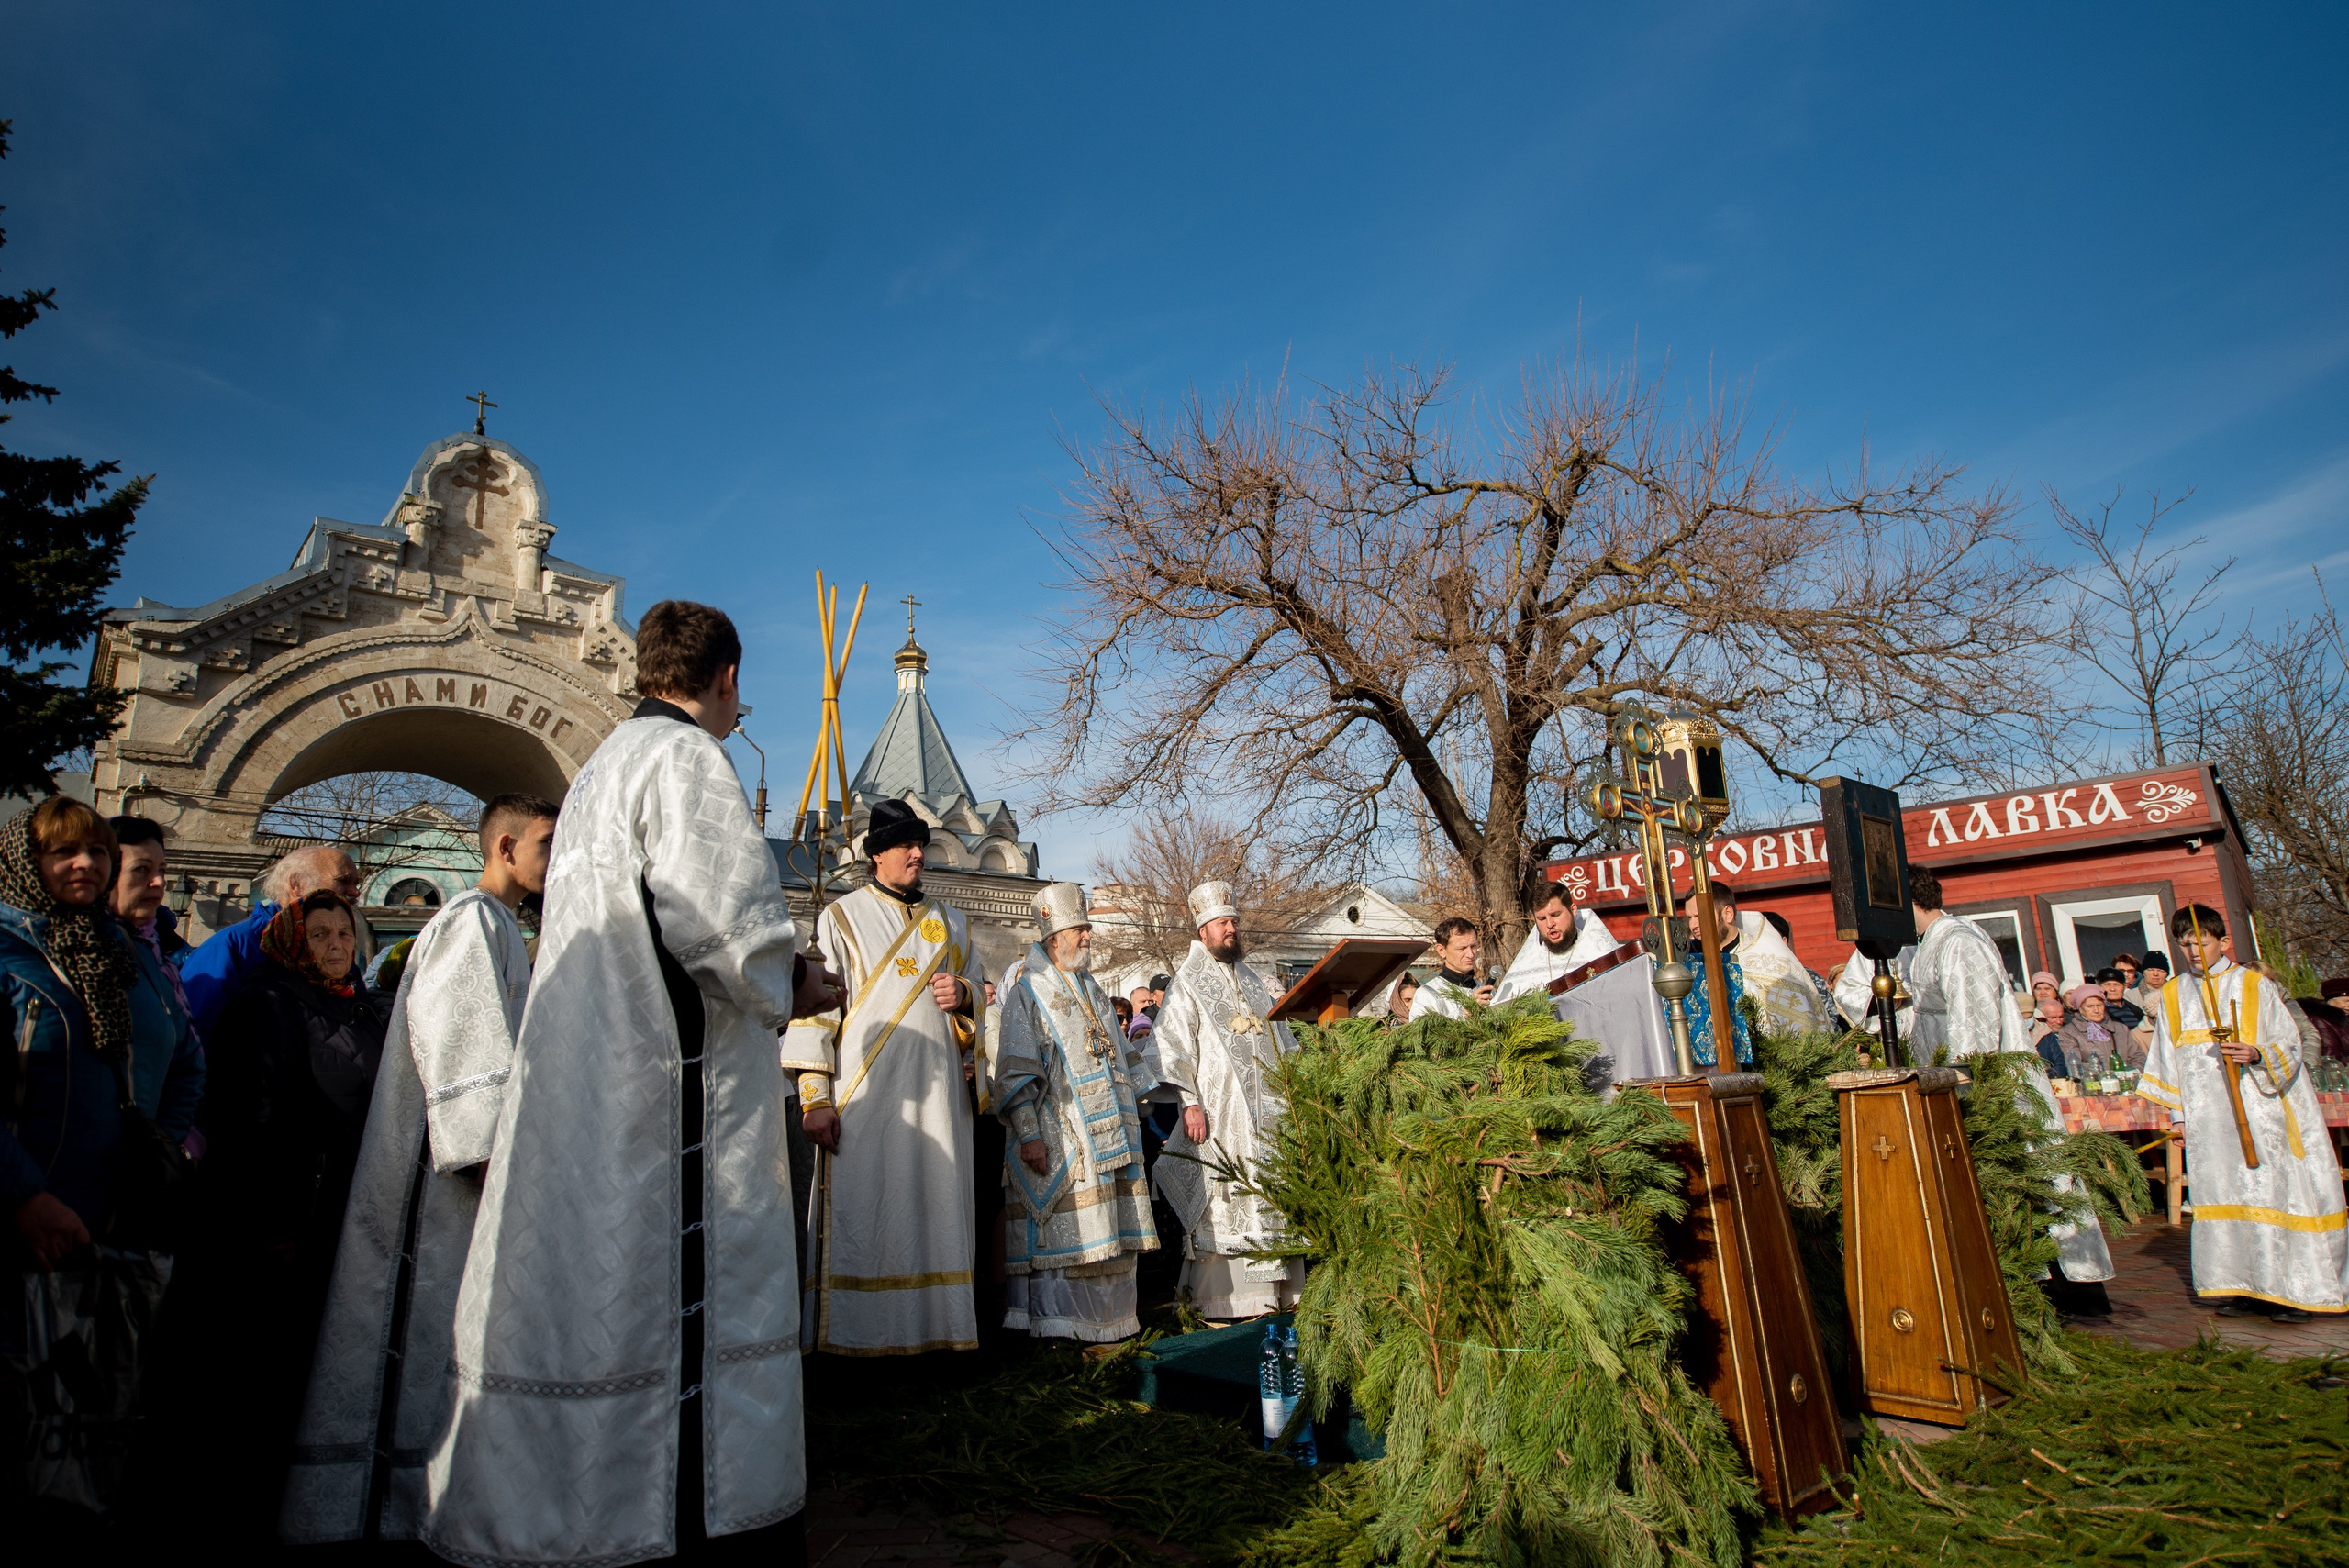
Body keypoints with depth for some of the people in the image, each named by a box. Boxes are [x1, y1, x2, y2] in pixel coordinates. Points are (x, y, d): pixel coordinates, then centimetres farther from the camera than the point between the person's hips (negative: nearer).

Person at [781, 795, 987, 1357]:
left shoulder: (950, 924, 19)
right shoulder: (843, 918, 5)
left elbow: (976, 1006, 23)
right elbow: (815, 1006, -2)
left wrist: (964, 996, -2)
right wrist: (815, 1096, -10)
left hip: (935, 1093, 4)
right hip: (865, 1093, -4)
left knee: (936, 1210, 3)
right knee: (862, 1213, -4)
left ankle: (935, 1328, 11)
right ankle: (858, 1335, 6)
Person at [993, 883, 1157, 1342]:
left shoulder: (1093, 990, 19)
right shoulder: (1027, 993, -4)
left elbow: (1124, 1057, 26)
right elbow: (1015, 1072, -11)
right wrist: (1027, 1133, -18)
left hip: (1109, 1133, 7)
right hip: (1059, 1138, -7)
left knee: (1109, 1233, 8)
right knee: (1061, 1232, -6)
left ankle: (1103, 1320, 17)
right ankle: (1056, 1327, 3)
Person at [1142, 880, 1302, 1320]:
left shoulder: (1250, 982, 18)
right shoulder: (1187, 986, -3)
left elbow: (1280, 1039, 25)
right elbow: (1170, 1049, -10)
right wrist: (1189, 1102, -18)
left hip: (1268, 1114, 6)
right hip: (1221, 1117, -6)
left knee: (1272, 1205, 8)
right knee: (1223, 1207, -5)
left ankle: (1274, 1290, 18)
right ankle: (1217, 1300, 4)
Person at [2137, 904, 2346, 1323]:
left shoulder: (2255, 986, 3)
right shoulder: (2172, 997, 12)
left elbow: (2288, 1045, -1)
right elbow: (2168, 1062, 16)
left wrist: (2256, 1056, -21)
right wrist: (2179, 1115, 13)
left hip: (2258, 1110, -3)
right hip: (2207, 1116, 3)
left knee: (2270, 1192, -6)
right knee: (2221, 1194, 2)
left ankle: (2289, 1289, 3)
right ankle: (2245, 1289, 7)